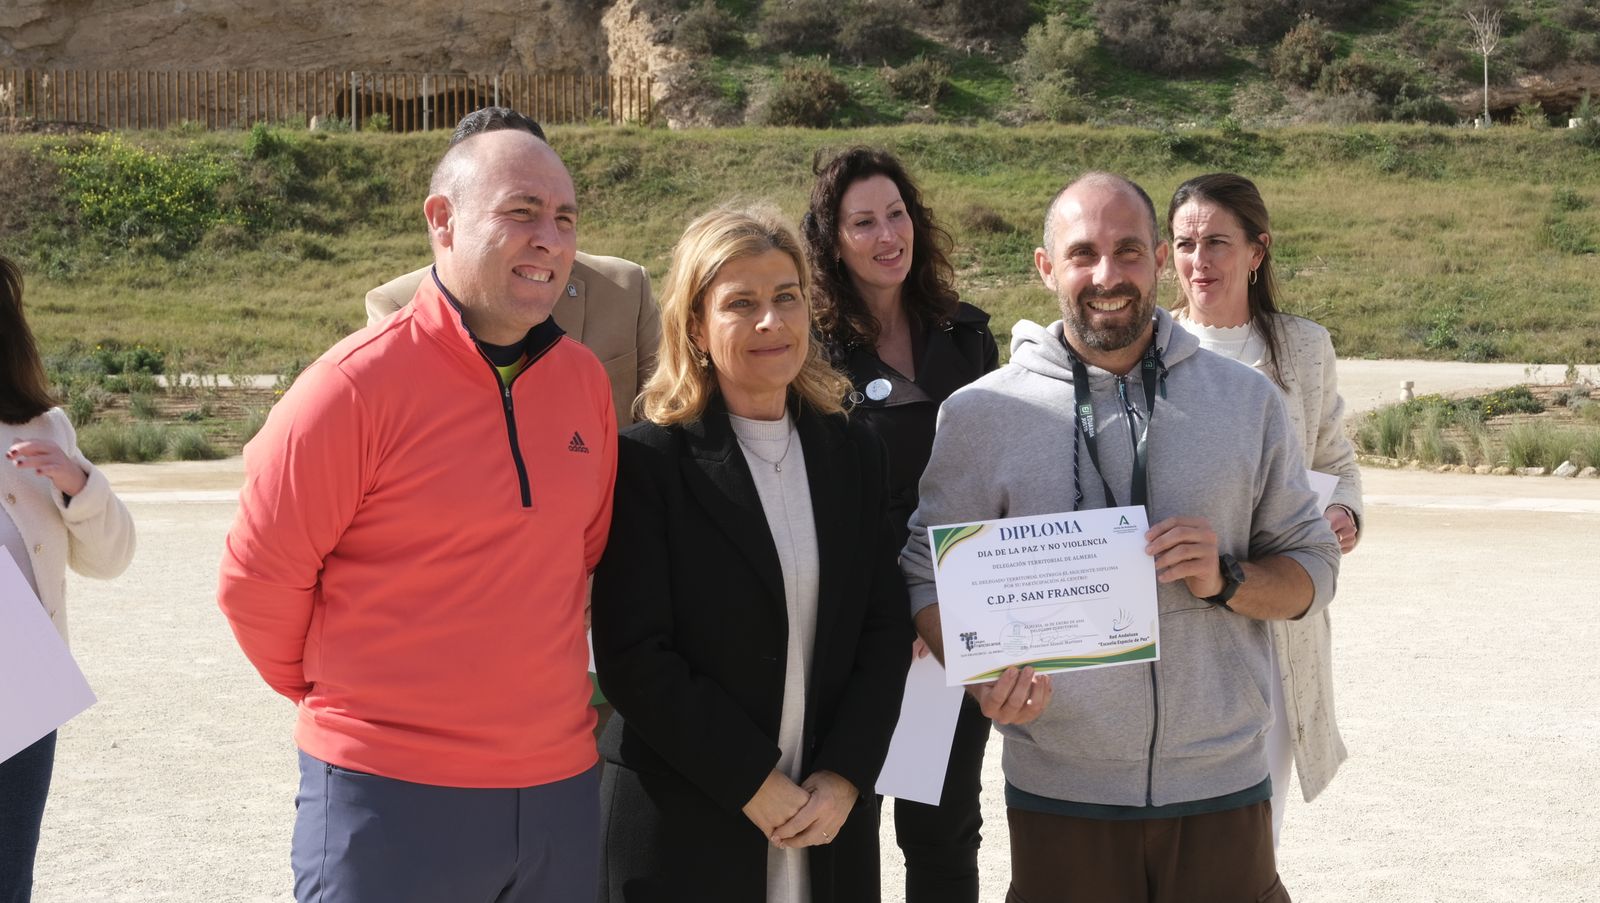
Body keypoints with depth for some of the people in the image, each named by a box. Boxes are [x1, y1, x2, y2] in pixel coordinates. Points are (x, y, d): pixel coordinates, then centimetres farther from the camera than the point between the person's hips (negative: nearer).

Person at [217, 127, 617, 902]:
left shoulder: (583, 379, 2)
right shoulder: (357, 384, -13)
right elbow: (257, 582, -6)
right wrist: (342, 695, 7)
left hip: (561, 791, 5)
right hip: (390, 799, -5)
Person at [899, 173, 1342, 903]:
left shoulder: (1247, 400, 3)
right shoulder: (980, 413, -2)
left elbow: (1313, 568, 8)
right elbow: (930, 576, 2)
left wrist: (1226, 579, -13)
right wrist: (986, 675, -16)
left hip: (1223, 789, 1)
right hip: (1059, 794, -1)